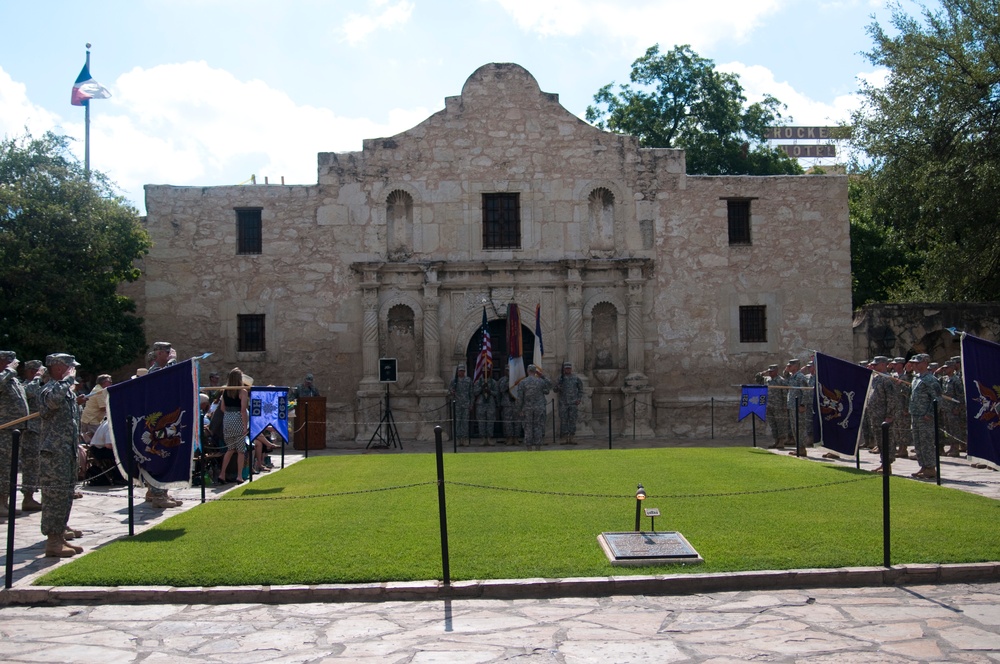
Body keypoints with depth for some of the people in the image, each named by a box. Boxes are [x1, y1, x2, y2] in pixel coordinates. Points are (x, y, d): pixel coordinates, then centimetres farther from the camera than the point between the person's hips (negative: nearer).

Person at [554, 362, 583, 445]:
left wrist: (579, 399, -2)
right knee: (563, 420, -2)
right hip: (563, 403, -1)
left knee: (573, 421, 1)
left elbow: (580, 389, 10)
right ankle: (563, 439, 1)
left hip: (574, 403, 1)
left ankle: (571, 438, 5)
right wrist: (558, 387, -18)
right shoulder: (561, 378, 4)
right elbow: (555, 390, 4)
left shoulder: (576, 378, 5)